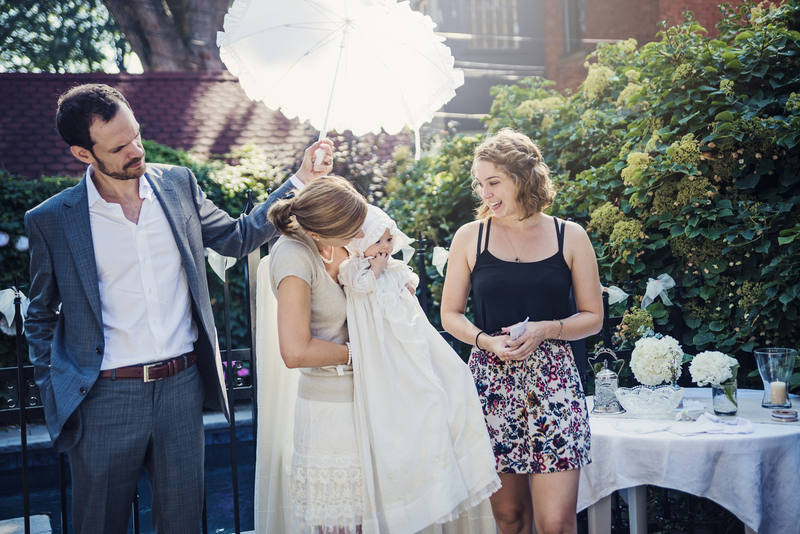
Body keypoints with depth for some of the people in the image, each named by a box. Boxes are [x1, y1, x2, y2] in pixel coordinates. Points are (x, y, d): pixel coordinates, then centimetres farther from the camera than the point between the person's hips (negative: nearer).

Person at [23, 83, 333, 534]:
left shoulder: (177, 184, 2)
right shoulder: (51, 221, -5)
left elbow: (237, 238, 12)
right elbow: (41, 317, 8)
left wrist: (300, 181, 4)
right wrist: (54, 393, 2)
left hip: (182, 385, 3)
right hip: (106, 396, -2)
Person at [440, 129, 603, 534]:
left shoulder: (569, 237, 4)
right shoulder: (470, 237, 6)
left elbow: (593, 317, 8)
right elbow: (450, 315, 11)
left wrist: (546, 329, -11)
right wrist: (486, 340, -9)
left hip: (552, 382, -1)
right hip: (492, 382, 1)